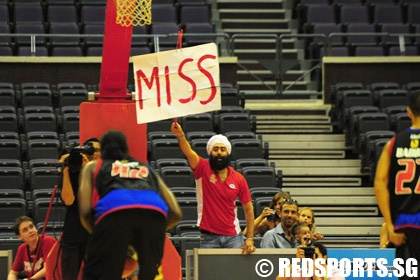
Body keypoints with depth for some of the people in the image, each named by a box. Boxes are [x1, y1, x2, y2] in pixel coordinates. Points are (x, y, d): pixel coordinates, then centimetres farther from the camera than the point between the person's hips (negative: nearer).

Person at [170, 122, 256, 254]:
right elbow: (189, 152, -21)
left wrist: (250, 239, -2)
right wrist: (180, 135, -41)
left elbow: (248, 209, 5)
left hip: (233, 236, 2)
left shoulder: (239, 179, 3)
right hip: (209, 237, -1)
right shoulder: (203, 170, -1)